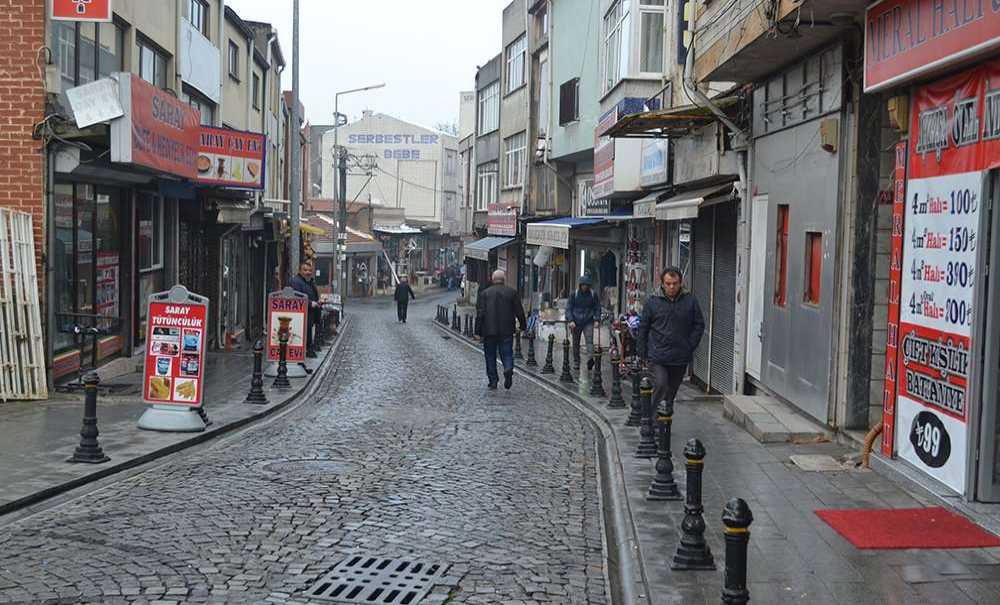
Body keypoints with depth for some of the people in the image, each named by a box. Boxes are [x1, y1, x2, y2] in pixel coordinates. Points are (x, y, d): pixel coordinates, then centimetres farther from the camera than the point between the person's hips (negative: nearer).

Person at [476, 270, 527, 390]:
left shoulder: (485, 293, 1)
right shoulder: (512, 292, 2)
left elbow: (480, 313, -3)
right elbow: (519, 311, 2)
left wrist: (479, 331, 0)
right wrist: (523, 326, 14)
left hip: (489, 331, 0)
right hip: (507, 330, 0)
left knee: (490, 356, 10)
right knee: (507, 353, 7)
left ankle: (493, 382, 10)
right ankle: (508, 369, -23)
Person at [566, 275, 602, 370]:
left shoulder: (593, 295, 2)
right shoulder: (574, 295, -1)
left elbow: (597, 308, 10)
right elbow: (568, 308, -1)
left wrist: (597, 319, -3)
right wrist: (571, 320, -13)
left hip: (588, 322, -1)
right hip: (576, 323, 1)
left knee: (589, 340, -18)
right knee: (576, 343, 7)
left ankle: (590, 359, -31)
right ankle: (576, 363, 18)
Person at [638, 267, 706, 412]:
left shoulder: (690, 301, 2)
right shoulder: (653, 302, -1)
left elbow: (699, 325, 9)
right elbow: (643, 328, 5)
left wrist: (690, 347, -1)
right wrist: (643, 354, 3)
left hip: (681, 357, 2)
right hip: (658, 356, -2)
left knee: (672, 391, 12)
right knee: (661, 385, -16)